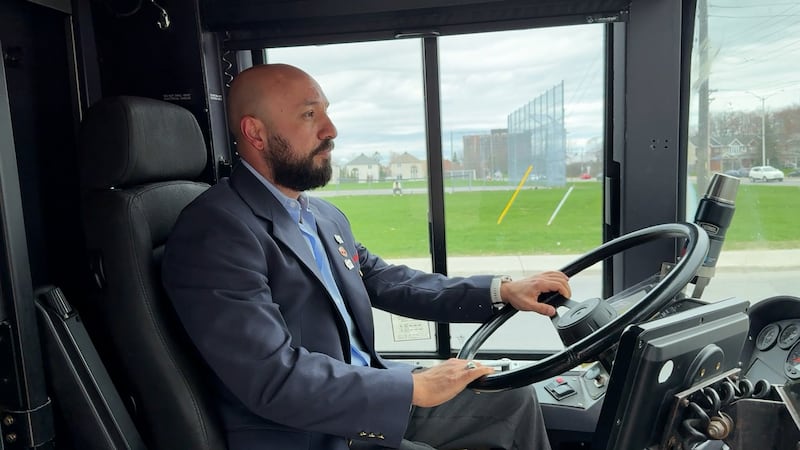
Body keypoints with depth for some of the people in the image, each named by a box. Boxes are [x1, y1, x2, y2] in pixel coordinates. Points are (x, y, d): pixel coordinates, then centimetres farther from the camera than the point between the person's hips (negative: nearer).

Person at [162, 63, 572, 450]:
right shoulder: (214, 233, -21)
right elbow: (275, 379, -27)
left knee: (514, 401, 12)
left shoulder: (324, 215, 6)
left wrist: (502, 290, 2)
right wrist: (415, 387, -21)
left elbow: (387, 282, 11)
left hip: (372, 402, 8)